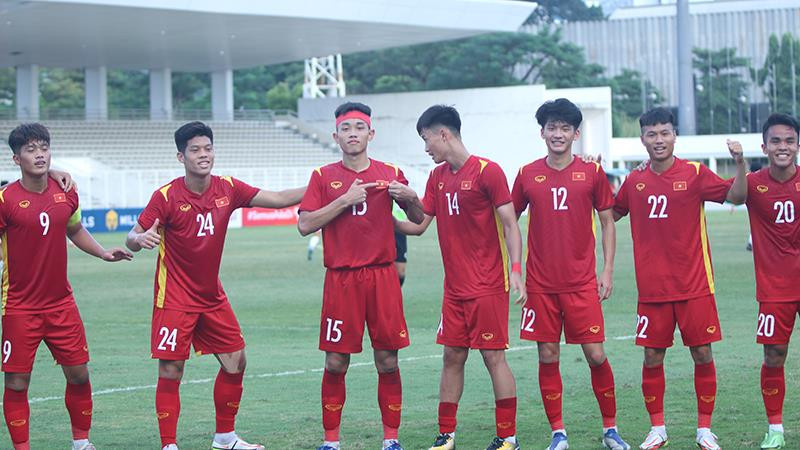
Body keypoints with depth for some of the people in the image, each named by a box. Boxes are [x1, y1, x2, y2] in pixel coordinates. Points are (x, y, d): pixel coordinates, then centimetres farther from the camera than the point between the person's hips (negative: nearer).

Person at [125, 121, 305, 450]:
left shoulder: (228, 189, -1)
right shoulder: (167, 196, -14)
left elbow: (279, 199, 3)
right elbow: (133, 238, -12)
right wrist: (140, 239, -35)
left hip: (212, 296, 6)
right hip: (175, 298, -5)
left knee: (236, 362, 9)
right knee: (171, 372, -7)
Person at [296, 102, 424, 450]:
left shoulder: (390, 174, 8)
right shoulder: (323, 176, 5)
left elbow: (418, 219, 15)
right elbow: (304, 225, -4)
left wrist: (409, 197, -6)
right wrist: (344, 200, -12)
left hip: (382, 277, 1)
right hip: (340, 278, -1)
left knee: (387, 361, 1)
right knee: (335, 363, 0)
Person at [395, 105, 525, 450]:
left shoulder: (487, 171, -10)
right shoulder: (438, 177, 11)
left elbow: (510, 225, -11)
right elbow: (418, 224, 14)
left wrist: (516, 270, -19)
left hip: (488, 287, -7)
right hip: (455, 288, 7)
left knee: (493, 356, -3)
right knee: (452, 357, 9)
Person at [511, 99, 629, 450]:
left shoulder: (592, 172, 1)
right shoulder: (528, 175, 4)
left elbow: (607, 223, 6)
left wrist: (607, 272, 0)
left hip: (582, 282, -1)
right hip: (540, 284, 1)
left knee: (596, 355, -2)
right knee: (547, 357, 3)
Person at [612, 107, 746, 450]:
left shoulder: (695, 173, -2)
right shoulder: (635, 181, 6)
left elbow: (735, 194, -10)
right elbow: (611, 213, 21)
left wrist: (740, 164, -26)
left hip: (694, 285, -2)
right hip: (652, 287, 2)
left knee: (702, 354, 0)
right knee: (652, 358, 4)